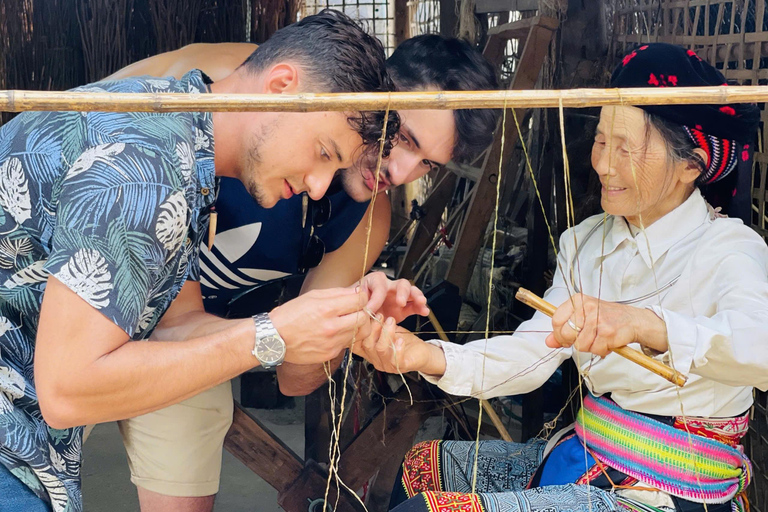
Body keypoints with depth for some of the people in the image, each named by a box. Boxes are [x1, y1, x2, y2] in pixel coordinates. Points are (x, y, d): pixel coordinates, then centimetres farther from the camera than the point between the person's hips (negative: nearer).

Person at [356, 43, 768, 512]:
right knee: (422, 465, 20)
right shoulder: (587, 241, 6)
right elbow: (532, 352, -4)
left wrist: (645, 324, -55)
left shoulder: (730, 249, -16)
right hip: (584, 456, 7)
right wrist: (431, 357, -21)